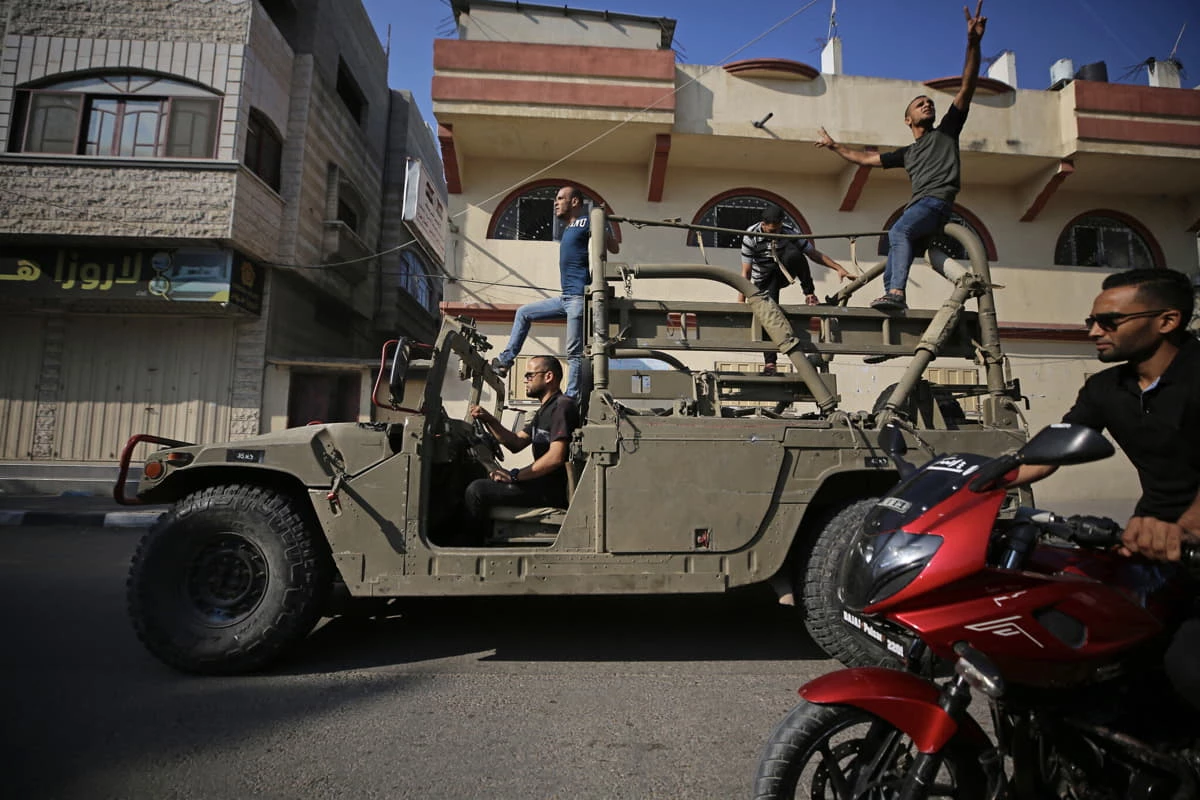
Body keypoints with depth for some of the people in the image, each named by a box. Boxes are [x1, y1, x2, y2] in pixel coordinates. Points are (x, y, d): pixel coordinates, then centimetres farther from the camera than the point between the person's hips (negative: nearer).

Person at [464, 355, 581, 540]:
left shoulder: (562, 406, -12)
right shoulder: (544, 410, 21)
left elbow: (556, 457, -23)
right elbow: (516, 443, 18)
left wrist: (515, 476, -18)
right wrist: (489, 420, 7)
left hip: (555, 489, -11)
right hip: (545, 482, 11)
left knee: (476, 490, -18)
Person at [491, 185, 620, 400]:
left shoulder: (587, 222, -3)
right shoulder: (568, 228, 24)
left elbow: (614, 248, -11)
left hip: (579, 297, -10)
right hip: (566, 298, 10)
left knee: (574, 352, -9)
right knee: (524, 312, 18)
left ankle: (572, 400, -5)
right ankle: (505, 361, 21)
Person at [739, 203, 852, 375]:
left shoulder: (790, 231, -18)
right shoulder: (750, 236, -22)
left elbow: (814, 253, -11)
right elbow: (746, 272, -21)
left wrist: (839, 268, -20)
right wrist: (741, 302, -25)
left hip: (785, 272, 1)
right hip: (764, 280, 0)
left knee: (793, 253, -32)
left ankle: (809, 294, -17)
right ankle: (770, 362, -11)